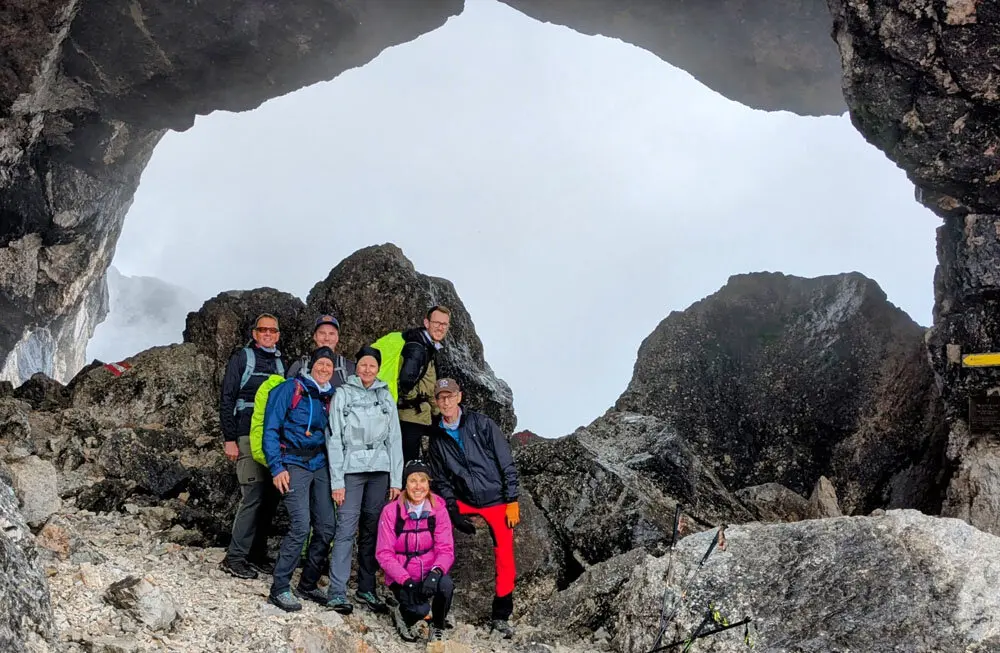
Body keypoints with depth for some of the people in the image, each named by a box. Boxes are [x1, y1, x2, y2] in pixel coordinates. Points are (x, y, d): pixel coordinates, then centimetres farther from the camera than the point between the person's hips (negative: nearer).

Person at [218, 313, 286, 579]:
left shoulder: (280, 363, 16)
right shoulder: (242, 358, 2)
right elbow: (226, 400, -2)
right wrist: (229, 439, -9)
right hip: (248, 437, -6)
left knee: (270, 497, 5)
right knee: (253, 496, -13)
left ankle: (257, 554, 15)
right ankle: (234, 557, -5)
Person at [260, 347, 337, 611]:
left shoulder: (330, 396, 13)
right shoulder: (290, 389, -4)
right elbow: (271, 428, -7)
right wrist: (277, 467, -14)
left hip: (321, 465, 6)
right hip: (295, 465, -6)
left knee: (327, 526, 3)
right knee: (301, 525, -16)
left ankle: (308, 584, 18)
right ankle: (279, 588, -5)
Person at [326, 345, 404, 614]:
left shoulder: (386, 397, 12)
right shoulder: (343, 394, 3)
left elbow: (394, 440, 11)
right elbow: (334, 439, -1)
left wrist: (396, 480, 4)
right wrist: (336, 481, -7)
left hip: (380, 470, 3)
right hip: (351, 470, -3)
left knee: (372, 530, 6)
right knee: (346, 529, -8)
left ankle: (366, 589, 14)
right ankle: (337, 593, -5)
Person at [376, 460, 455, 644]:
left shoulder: (438, 509, -5)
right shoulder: (391, 511, -10)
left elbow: (446, 549, -8)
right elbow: (384, 554, -10)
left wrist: (436, 572, -30)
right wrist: (407, 582, -22)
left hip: (430, 575, 2)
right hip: (401, 578, -2)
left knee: (446, 584, -31)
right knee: (420, 610, -29)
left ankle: (437, 628, -1)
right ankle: (402, 613, 9)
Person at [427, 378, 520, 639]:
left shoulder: (482, 424, -9)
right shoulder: (437, 437, 1)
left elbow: (506, 463, -8)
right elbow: (441, 480, 5)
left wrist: (512, 501, -11)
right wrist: (454, 512, -6)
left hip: (497, 501, -3)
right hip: (464, 501, 3)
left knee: (505, 559, -2)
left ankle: (500, 616, 14)